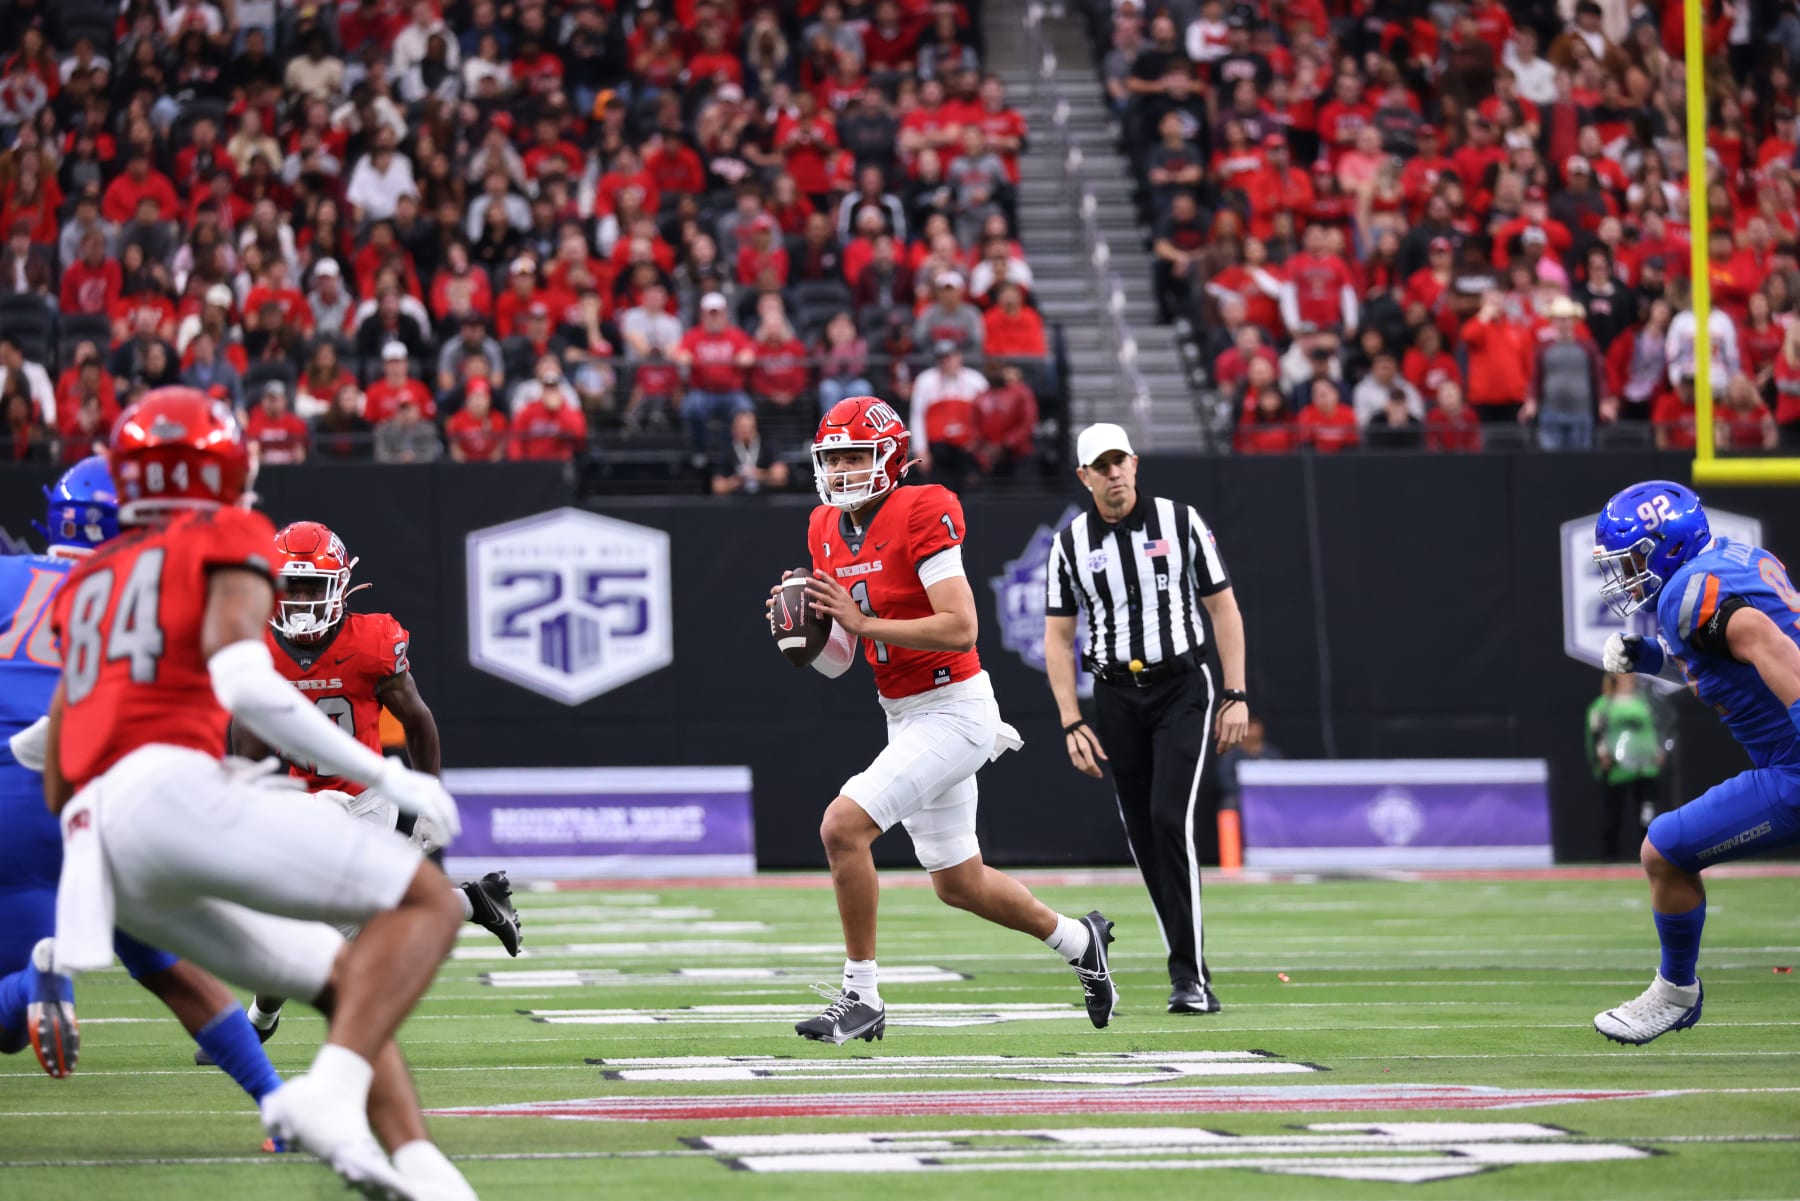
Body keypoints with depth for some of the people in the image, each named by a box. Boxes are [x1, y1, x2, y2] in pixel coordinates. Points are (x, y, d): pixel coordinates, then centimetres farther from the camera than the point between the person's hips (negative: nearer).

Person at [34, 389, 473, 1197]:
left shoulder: (88, 581, 28)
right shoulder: (227, 539, 9)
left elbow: (59, 790, 24)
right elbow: (242, 685, -10)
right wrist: (387, 778, -4)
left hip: (96, 833, 8)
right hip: (171, 790, -7)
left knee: (344, 979, 17)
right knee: (426, 902, -5)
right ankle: (331, 1092, -26)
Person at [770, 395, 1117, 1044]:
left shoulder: (921, 515, -18)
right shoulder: (827, 530, 6)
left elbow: (961, 629, -25)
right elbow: (836, 661, 10)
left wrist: (863, 622, -25)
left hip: (953, 710, -9)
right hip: (904, 717, 9)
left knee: (843, 826, -21)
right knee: (959, 885, 18)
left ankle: (861, 998, -11)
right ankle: (1078, 940, 42)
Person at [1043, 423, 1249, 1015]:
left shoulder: (1180, 521, -1)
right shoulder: (1070, 543, 3)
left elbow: (1223, 608, 2)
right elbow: (1058, 638, 6)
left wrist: (1236, 695, -5)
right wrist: (1072, 723, -2)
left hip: (1182, 688, -3)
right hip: (1117, 697, 3)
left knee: (1170, 818, -18)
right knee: (1143, 834, 2)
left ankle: (1190, 974, -17)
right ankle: (1190, 973, 11)